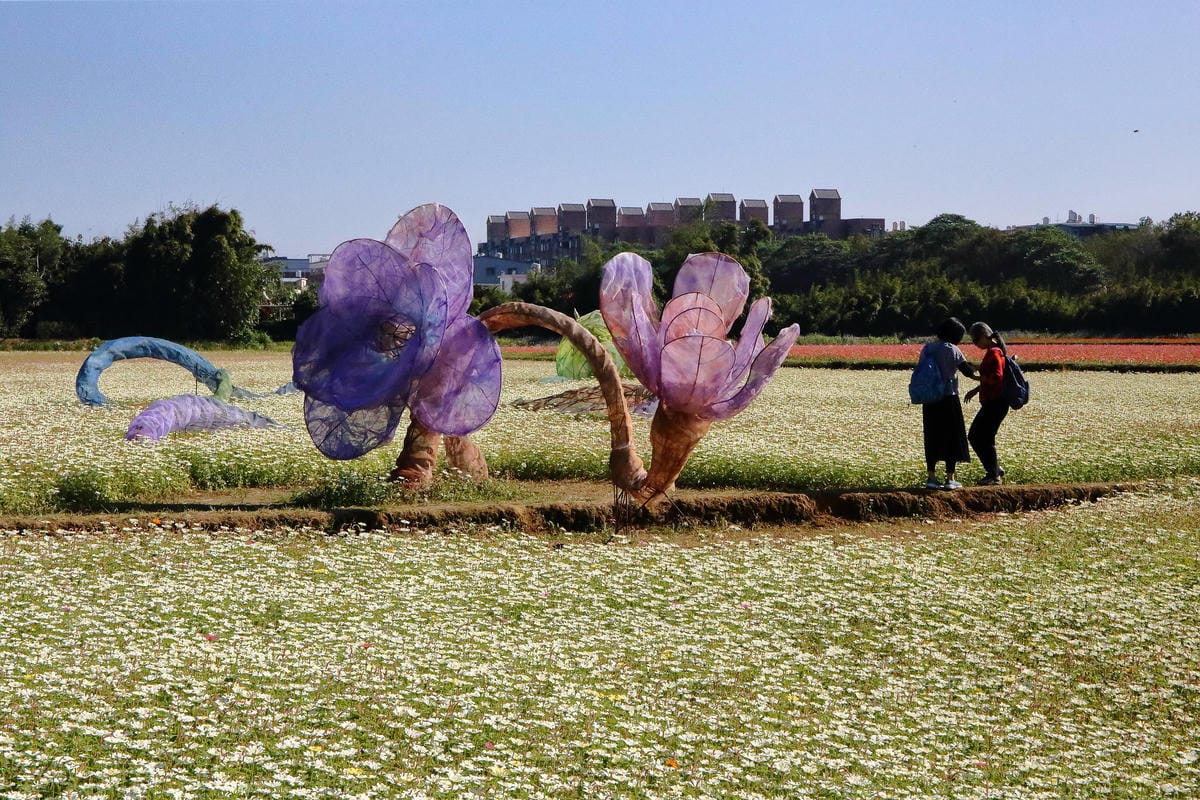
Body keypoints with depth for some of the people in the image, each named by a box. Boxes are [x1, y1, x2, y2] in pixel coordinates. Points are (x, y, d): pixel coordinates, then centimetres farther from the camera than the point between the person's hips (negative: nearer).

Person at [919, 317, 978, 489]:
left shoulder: (926, 349, 5)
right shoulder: (952, 349, -10)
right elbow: (967, 371, -9)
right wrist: (974, 369, 11)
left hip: (929, 400, 5)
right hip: (948, 398, -5)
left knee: (932, 438, 10)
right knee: (951, 437, 4)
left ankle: (931, 477, 9)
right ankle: (950, 478, 3)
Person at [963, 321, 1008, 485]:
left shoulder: (994, 353, -16)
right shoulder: (992, 351, 15)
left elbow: (997, 377, -25)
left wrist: (978, 377, -12)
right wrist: (976, 390, 17)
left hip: (995, 403, -10)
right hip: (990, 403, 10)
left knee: (985, 439, -3)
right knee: (974, 436, 15)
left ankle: (994, 476, 9)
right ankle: (995, 469, 23)